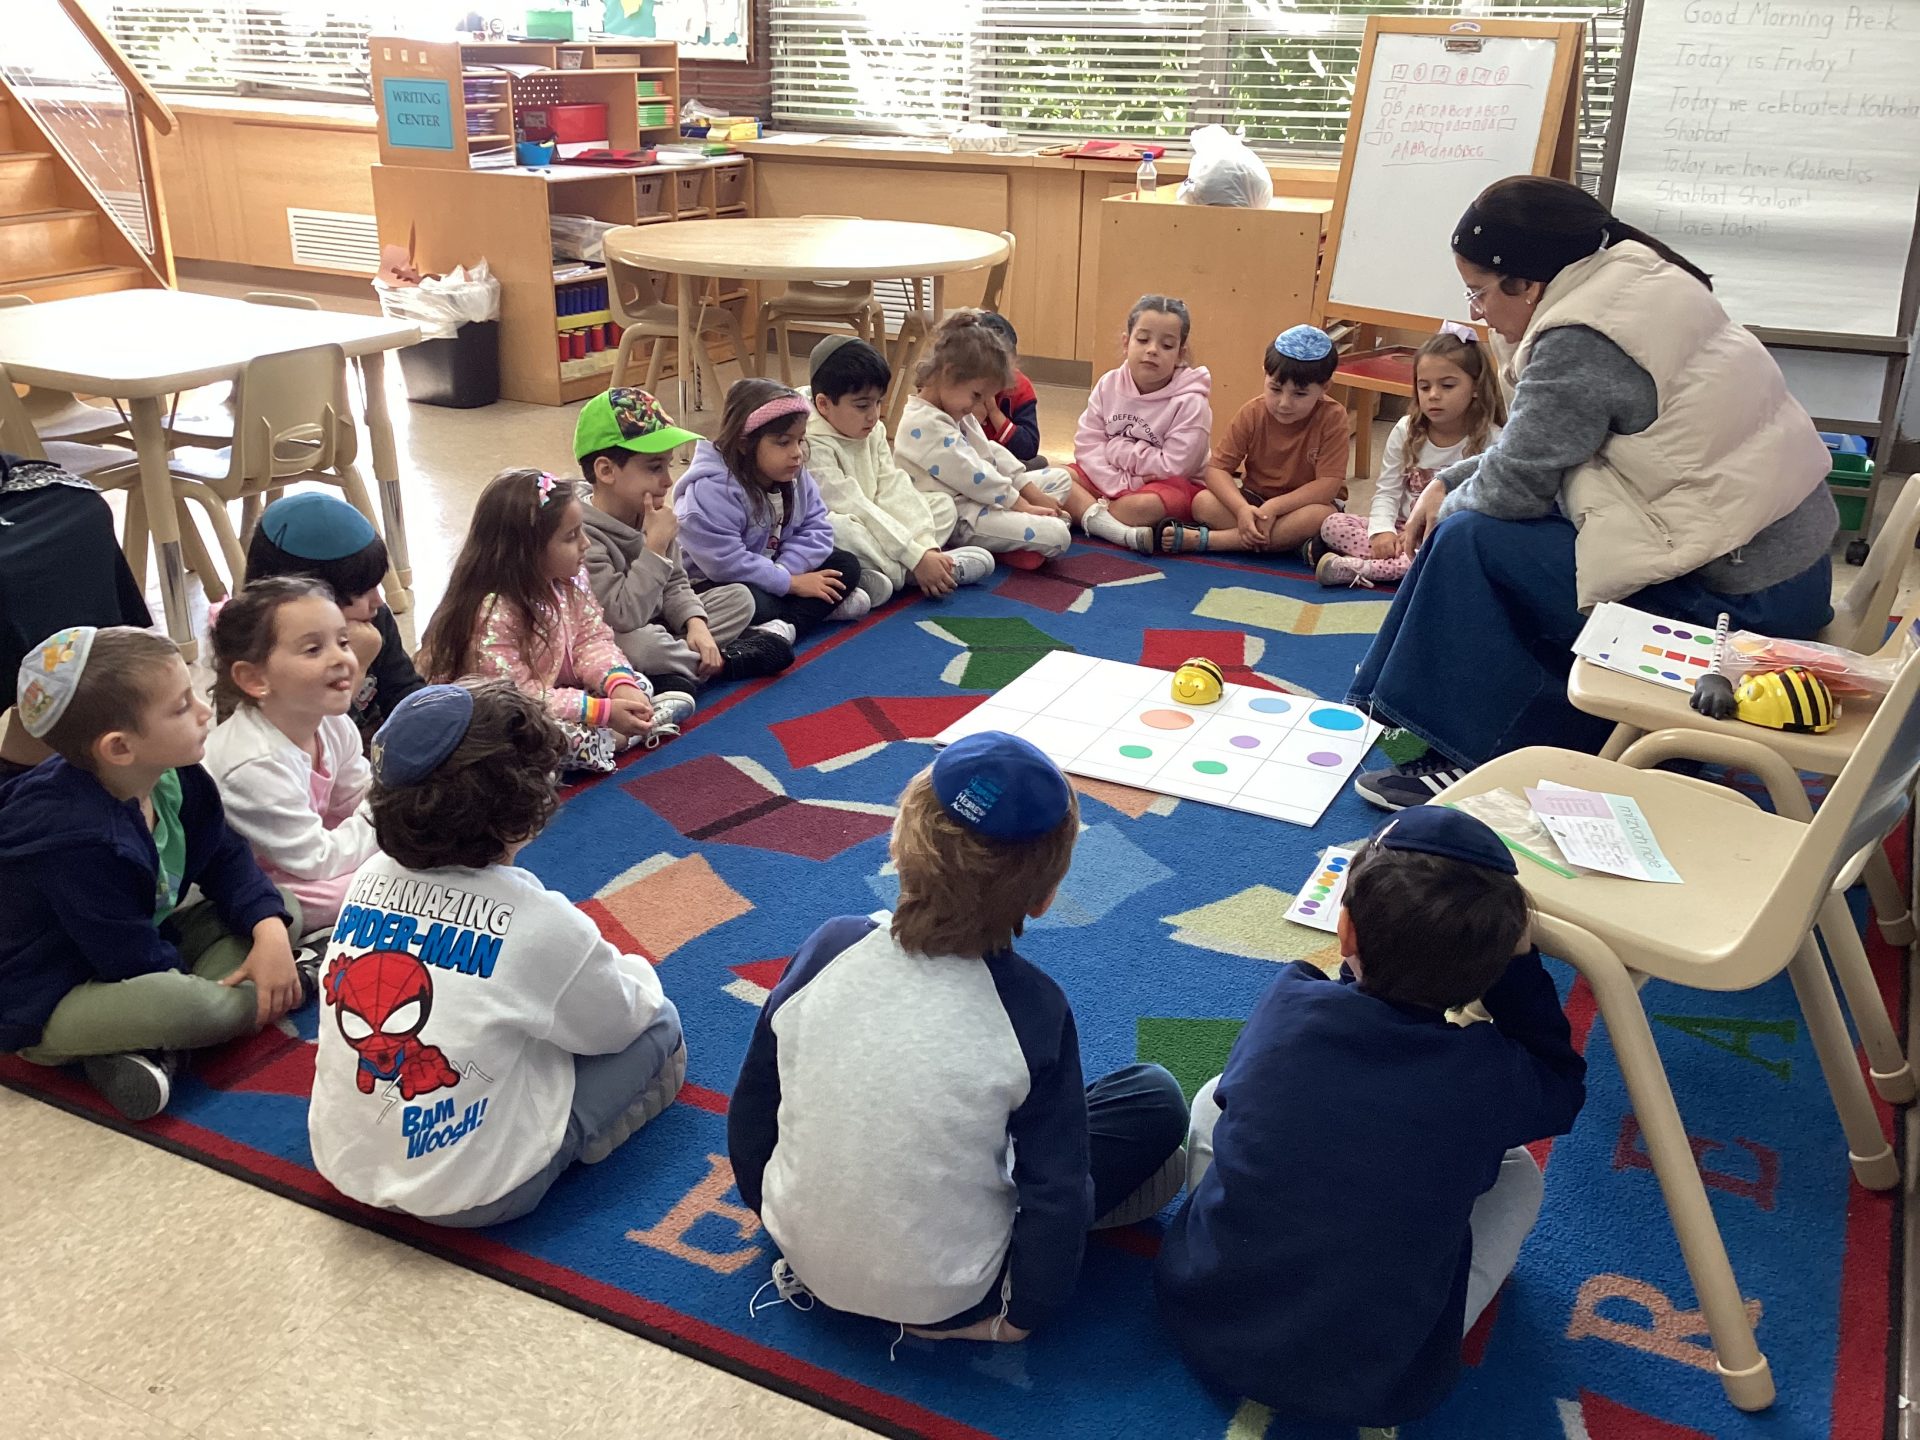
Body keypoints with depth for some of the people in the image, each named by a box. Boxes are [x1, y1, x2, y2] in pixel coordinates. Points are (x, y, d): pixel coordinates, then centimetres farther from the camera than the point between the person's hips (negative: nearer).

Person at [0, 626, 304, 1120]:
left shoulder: (177, 777, -7)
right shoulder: (79, 842, -33)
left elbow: (227, 859, 2)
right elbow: (134, 961, -27)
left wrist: (269, 931, -16)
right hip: (47, 1009, -10)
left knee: (283, 913, 0)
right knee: (188, 1006, -42)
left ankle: (147, 1048, -13)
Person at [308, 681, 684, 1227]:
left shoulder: (371, 878, -5)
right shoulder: (537, 920, -20)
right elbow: (619, 1018, -3)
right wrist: (638, 973, 19)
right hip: (469, 1192, -6)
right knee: (658, 1024, 7)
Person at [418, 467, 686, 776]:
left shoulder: (567, 583, -5)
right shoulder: (493, 613, -31)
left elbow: (592, 641, -2)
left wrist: (620, 685, -23)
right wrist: (603, 711, -32)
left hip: (554, 694, 9)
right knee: (564, 738, -33)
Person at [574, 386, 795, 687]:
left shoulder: (648, 515, 0)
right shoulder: (584, 535, -27)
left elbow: (675, 585, 8)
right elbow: (623, 617, -32)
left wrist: (696, 624, -13)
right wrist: (655, 546, -29)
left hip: (653, 629, 8)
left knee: (739, 597, 7)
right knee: (639, 644, -40)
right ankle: (718, 662, -11)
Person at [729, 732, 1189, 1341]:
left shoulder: (829, 945, -15)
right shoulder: (1032, 1007, -23)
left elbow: (751, 1108, -2)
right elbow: (1055, 1191, -17)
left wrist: (769, 1206, 17)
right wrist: (1024, 1314, 1)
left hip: (802, 1253, 4)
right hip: (943, 1299, -4)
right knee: (1157, 1098, 3)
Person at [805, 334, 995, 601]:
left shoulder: (873, 432, 4)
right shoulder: (813, 446, -22)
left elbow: (895, 489, -4)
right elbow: (855, 508, -26)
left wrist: (928, 547, -18)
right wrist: (916, 557, -28)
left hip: (872, 528, 8)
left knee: (943, 503, 4)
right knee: (840, 529, -41)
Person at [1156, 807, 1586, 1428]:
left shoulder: (1287, 1001, -14)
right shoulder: (1486, 1073, -16)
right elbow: (1560, 1087, 9)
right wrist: (1513, 957, 6)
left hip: (1204, 1327, 2)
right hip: (1372, 1390, -1)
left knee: (1215, 1097, 21)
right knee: (1517, 1173, 17)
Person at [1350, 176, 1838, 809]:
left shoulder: (1583, 343, -21)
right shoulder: (1636, 282, 8)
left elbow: (1512, 484, -15)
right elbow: (1536, 446, 16)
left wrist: (1451, 506, 5)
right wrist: (1446, 483, 12)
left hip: (1739, 593, -10)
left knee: (1470, 539, -9)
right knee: (1468, 513, 11)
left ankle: (1465, 756, 0)